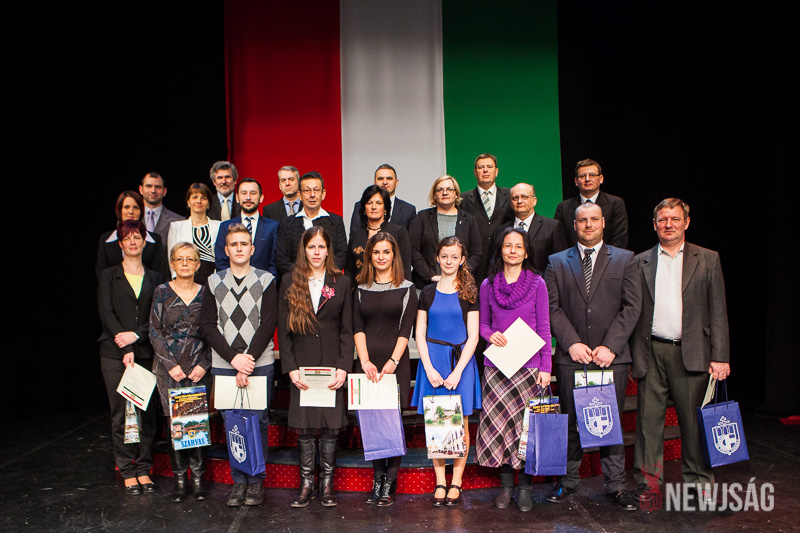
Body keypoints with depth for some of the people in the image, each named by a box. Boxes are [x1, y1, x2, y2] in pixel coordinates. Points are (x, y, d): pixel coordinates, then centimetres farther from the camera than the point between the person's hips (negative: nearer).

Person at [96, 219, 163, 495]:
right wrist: (125, 349, -12)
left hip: (147, 352, 2)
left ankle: (143, 468, 13)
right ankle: (127, 472, 10)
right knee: (121, 413, -1)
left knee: (147, 413, 2)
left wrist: (136, 335, -11)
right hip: (115, 355, -1)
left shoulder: (155, 278, 13)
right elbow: (105, 313, -3)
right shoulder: (109, 276, 8)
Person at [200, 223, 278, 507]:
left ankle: (257, 480, 15)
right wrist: (234, 358, -9)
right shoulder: (214, 282, 8)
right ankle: (239, 480, 17)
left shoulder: (265, 280, 3)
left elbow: (269, 323, -4)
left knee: (258, 421, 2)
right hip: (224, 365, 2)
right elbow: (208, 326, 3)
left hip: (260, 363, -1)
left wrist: (249, 360, -12)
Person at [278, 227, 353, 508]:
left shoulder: (341, 282, 6)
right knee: (304, 426, 3)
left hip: (332, 365, 0)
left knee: (331, 425, 1)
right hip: (302, 366, 0)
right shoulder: (290, 283, 7)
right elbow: (283, 329, 4)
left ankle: (327, 482, 14)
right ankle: (307, 483, 15)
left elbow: (347, 329, 4)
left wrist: (343, 367, -6)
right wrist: (290, 367, -5)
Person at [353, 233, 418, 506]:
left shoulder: (406, 288, 4)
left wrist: (393, 362, -12)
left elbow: (405, 330, -2)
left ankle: (390, 483, 6)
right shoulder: (361, 289, 11)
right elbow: (357, 327, 5)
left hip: (396, 364, -2)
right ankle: (377, 478, 14)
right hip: (367, 364, 3)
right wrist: (365, 361, -8)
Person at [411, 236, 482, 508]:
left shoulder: (469, 292, 2)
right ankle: (440, 483, 13)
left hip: (461, 361, -2)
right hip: (432, 361, 2)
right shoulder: (428, 292, 8)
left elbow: (473, 336, -2)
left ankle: (456, 483, 13)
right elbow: (420, 334, 6)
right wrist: (429, 368, -6)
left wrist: (458, 371, -11)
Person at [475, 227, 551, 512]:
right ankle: (506, 483, 13)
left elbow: (544, 328, 3)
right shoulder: (488, 285, 7)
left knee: (527, 423, -1)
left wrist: (546, 366, -3)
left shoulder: (537, 283, 3)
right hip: (496, 364, 1)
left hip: (528, 364, -1)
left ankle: (525, 486, 12)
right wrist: (490, 335, -8)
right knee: (498, 422, 0)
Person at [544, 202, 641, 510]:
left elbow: (632, 306, 0)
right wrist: (572, 343, -9)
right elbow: (553, 307, 3)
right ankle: (568, 480, 20)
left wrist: (610, 347, -9)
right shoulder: (557, 262, 10)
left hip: (611, 356, 0)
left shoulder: (624, 259, 8)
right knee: (570, 422, 6)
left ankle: (615, 485, 17)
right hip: (571, 357, 1)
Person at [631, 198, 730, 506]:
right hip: (651, 353, 1)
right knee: (648, 417, 2)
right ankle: (648, 480, 13)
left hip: (691, 353, -1)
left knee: (694, 419, 6)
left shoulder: (707, 259, 8)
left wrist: (720, 356, -3)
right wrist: (633, 354, 3)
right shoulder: (640, 262, 10)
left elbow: (718, 312, 4)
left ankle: (699, 481, 22)